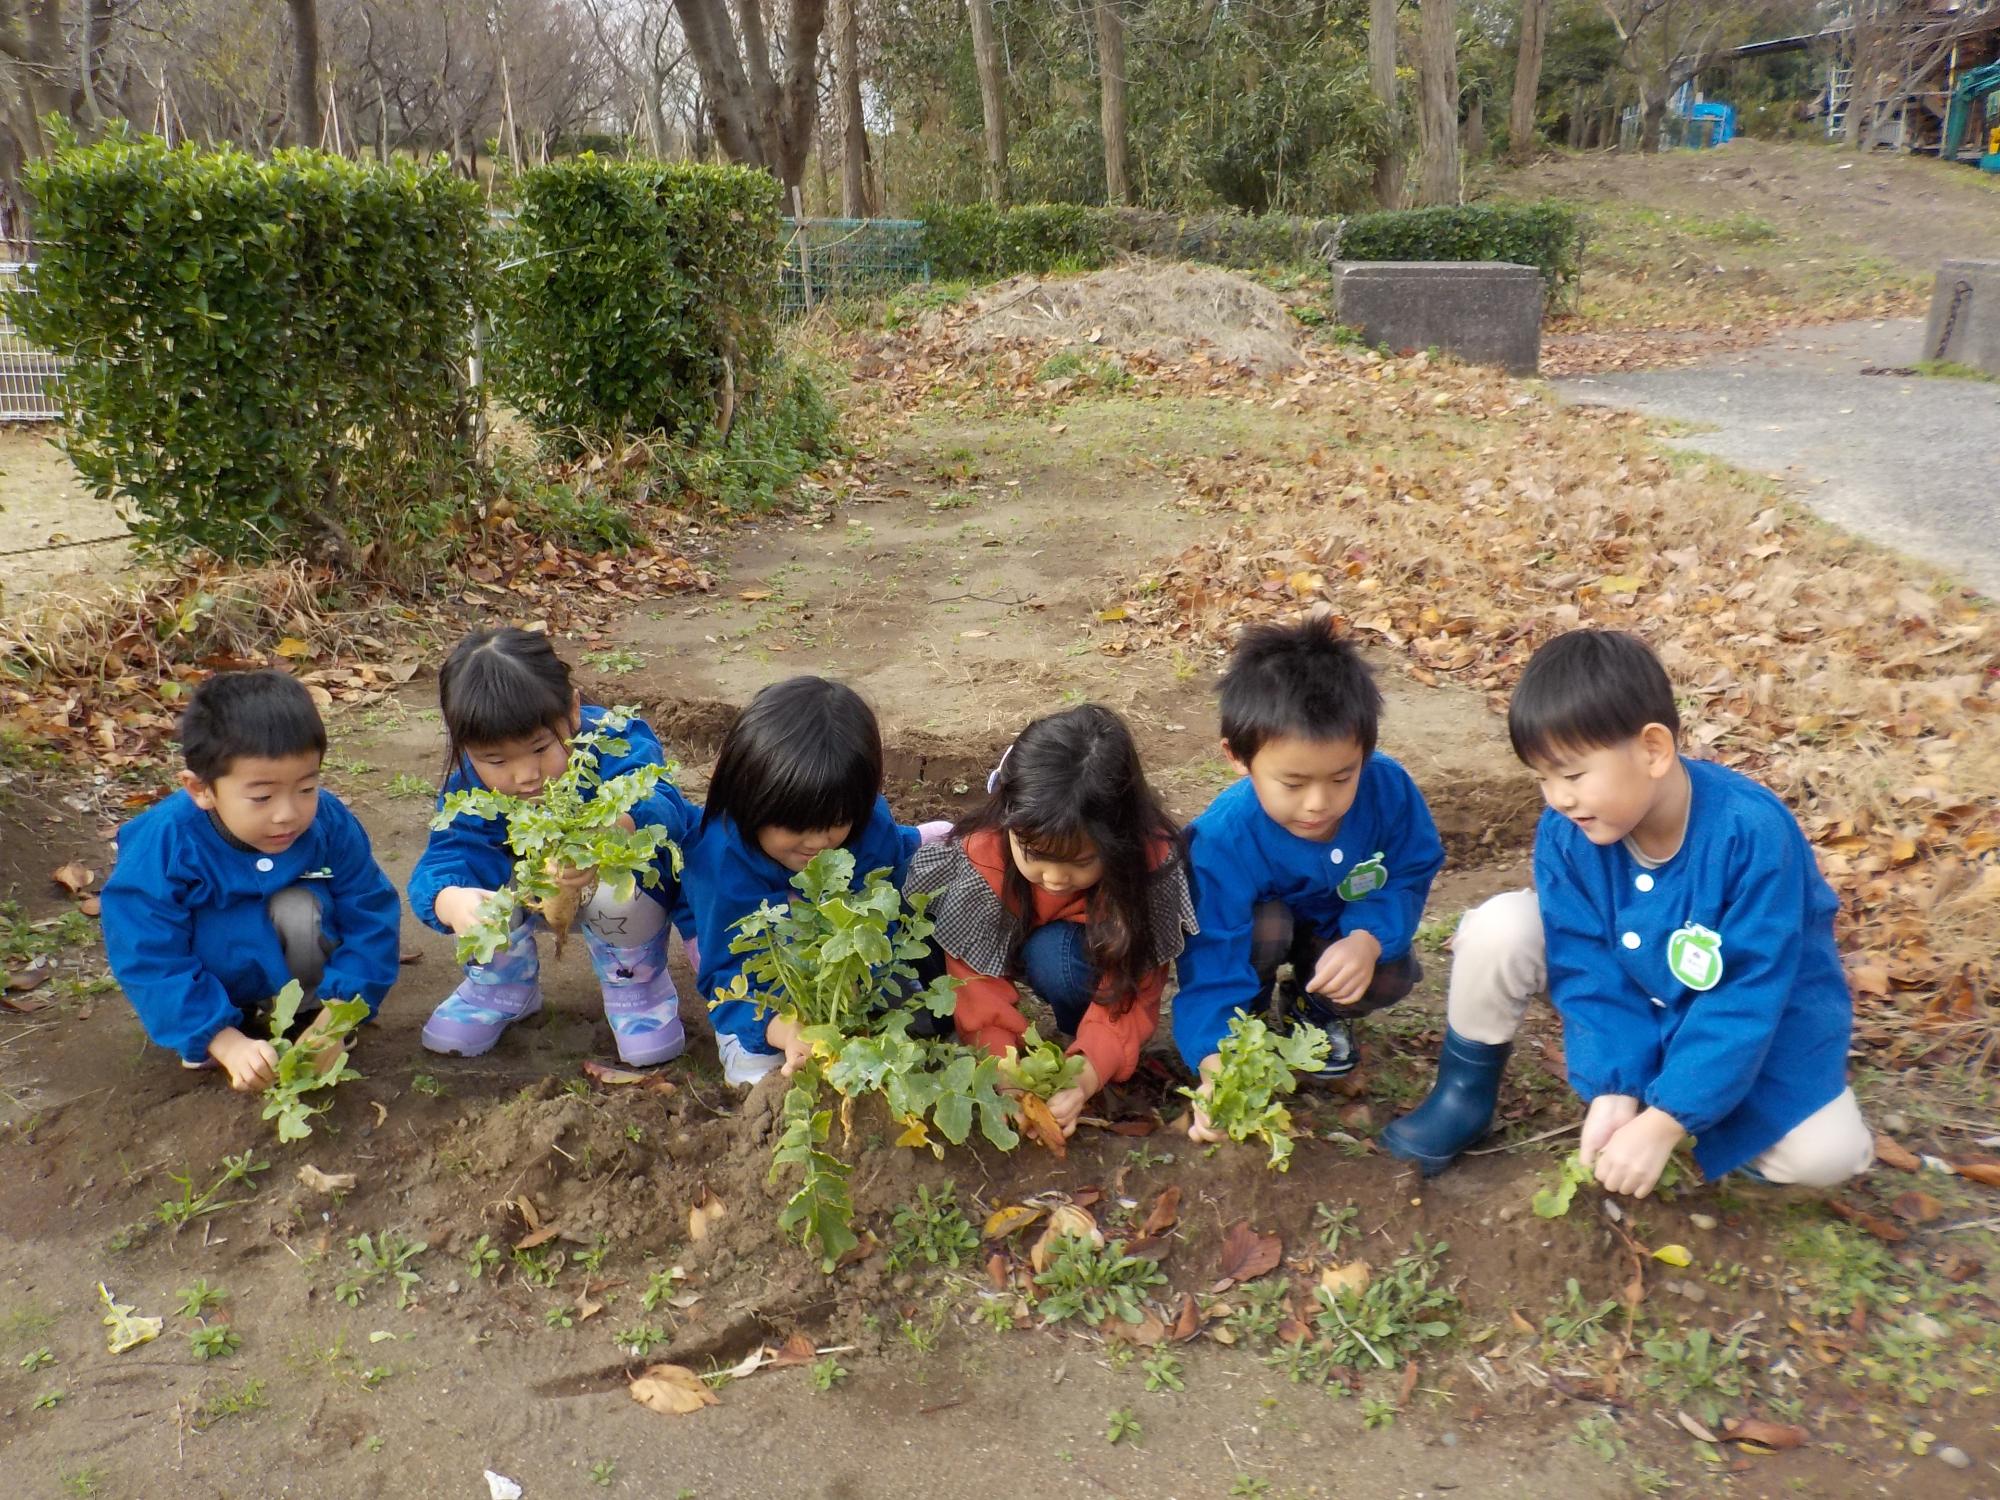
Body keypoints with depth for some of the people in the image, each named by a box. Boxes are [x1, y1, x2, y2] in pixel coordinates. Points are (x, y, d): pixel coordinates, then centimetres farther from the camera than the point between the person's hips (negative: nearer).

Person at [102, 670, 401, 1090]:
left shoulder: (330, 824, -21)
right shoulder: (162, 846, -26)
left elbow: (370, 921, -17)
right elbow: (150, 962, -25)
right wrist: (227, 1041, -35)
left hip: (288, 973, 1)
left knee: (299, 909, -29)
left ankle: (301, 1015, -4)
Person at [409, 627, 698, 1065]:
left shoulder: (615, 742, -34)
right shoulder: (469, 784, -24)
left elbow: (660, 808, -52)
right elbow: (444, 856, -34)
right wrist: (450, 901, -60)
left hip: (644, 886, -3)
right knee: (479, 874, -27)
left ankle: (636, 986, -5)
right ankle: (503, 986, 4)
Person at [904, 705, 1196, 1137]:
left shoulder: (1152, 860, -35)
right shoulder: (980, 858, -34)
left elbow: (1133, 988, -28)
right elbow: (977, 981, -26)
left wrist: (1086, 1076, -42)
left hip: (1100, 952, -2)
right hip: (1010, 948, 2)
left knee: (1053, 955, -35)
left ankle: (1080, 1044, -10)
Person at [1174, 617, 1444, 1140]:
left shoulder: (1388, 788, -30)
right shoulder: (1222, 841, -39)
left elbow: (1411, 874, -14)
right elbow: (1213, 966, -39)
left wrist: (1367, 940, -34)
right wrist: (1215, 1068, -54)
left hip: (1341, 928, 3)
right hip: (1256, 924, -3)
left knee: (1391, 978, -25)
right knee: (1267, 926, -36)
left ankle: (1312, 1008, 9)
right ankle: (1249, 1021, -3)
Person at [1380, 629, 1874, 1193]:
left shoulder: (1751, 831, -34)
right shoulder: (1565, 832, -22)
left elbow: (1748, 994, -30)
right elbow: (1587, 966, -15)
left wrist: (1663, 1122, -32)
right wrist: (1613, 1088, -26)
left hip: (1759, 1005, -2)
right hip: (1635, 984, 2)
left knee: (1827, 1155, -24)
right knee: (1499, 929, -21)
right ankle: (1466, 1091, -1)